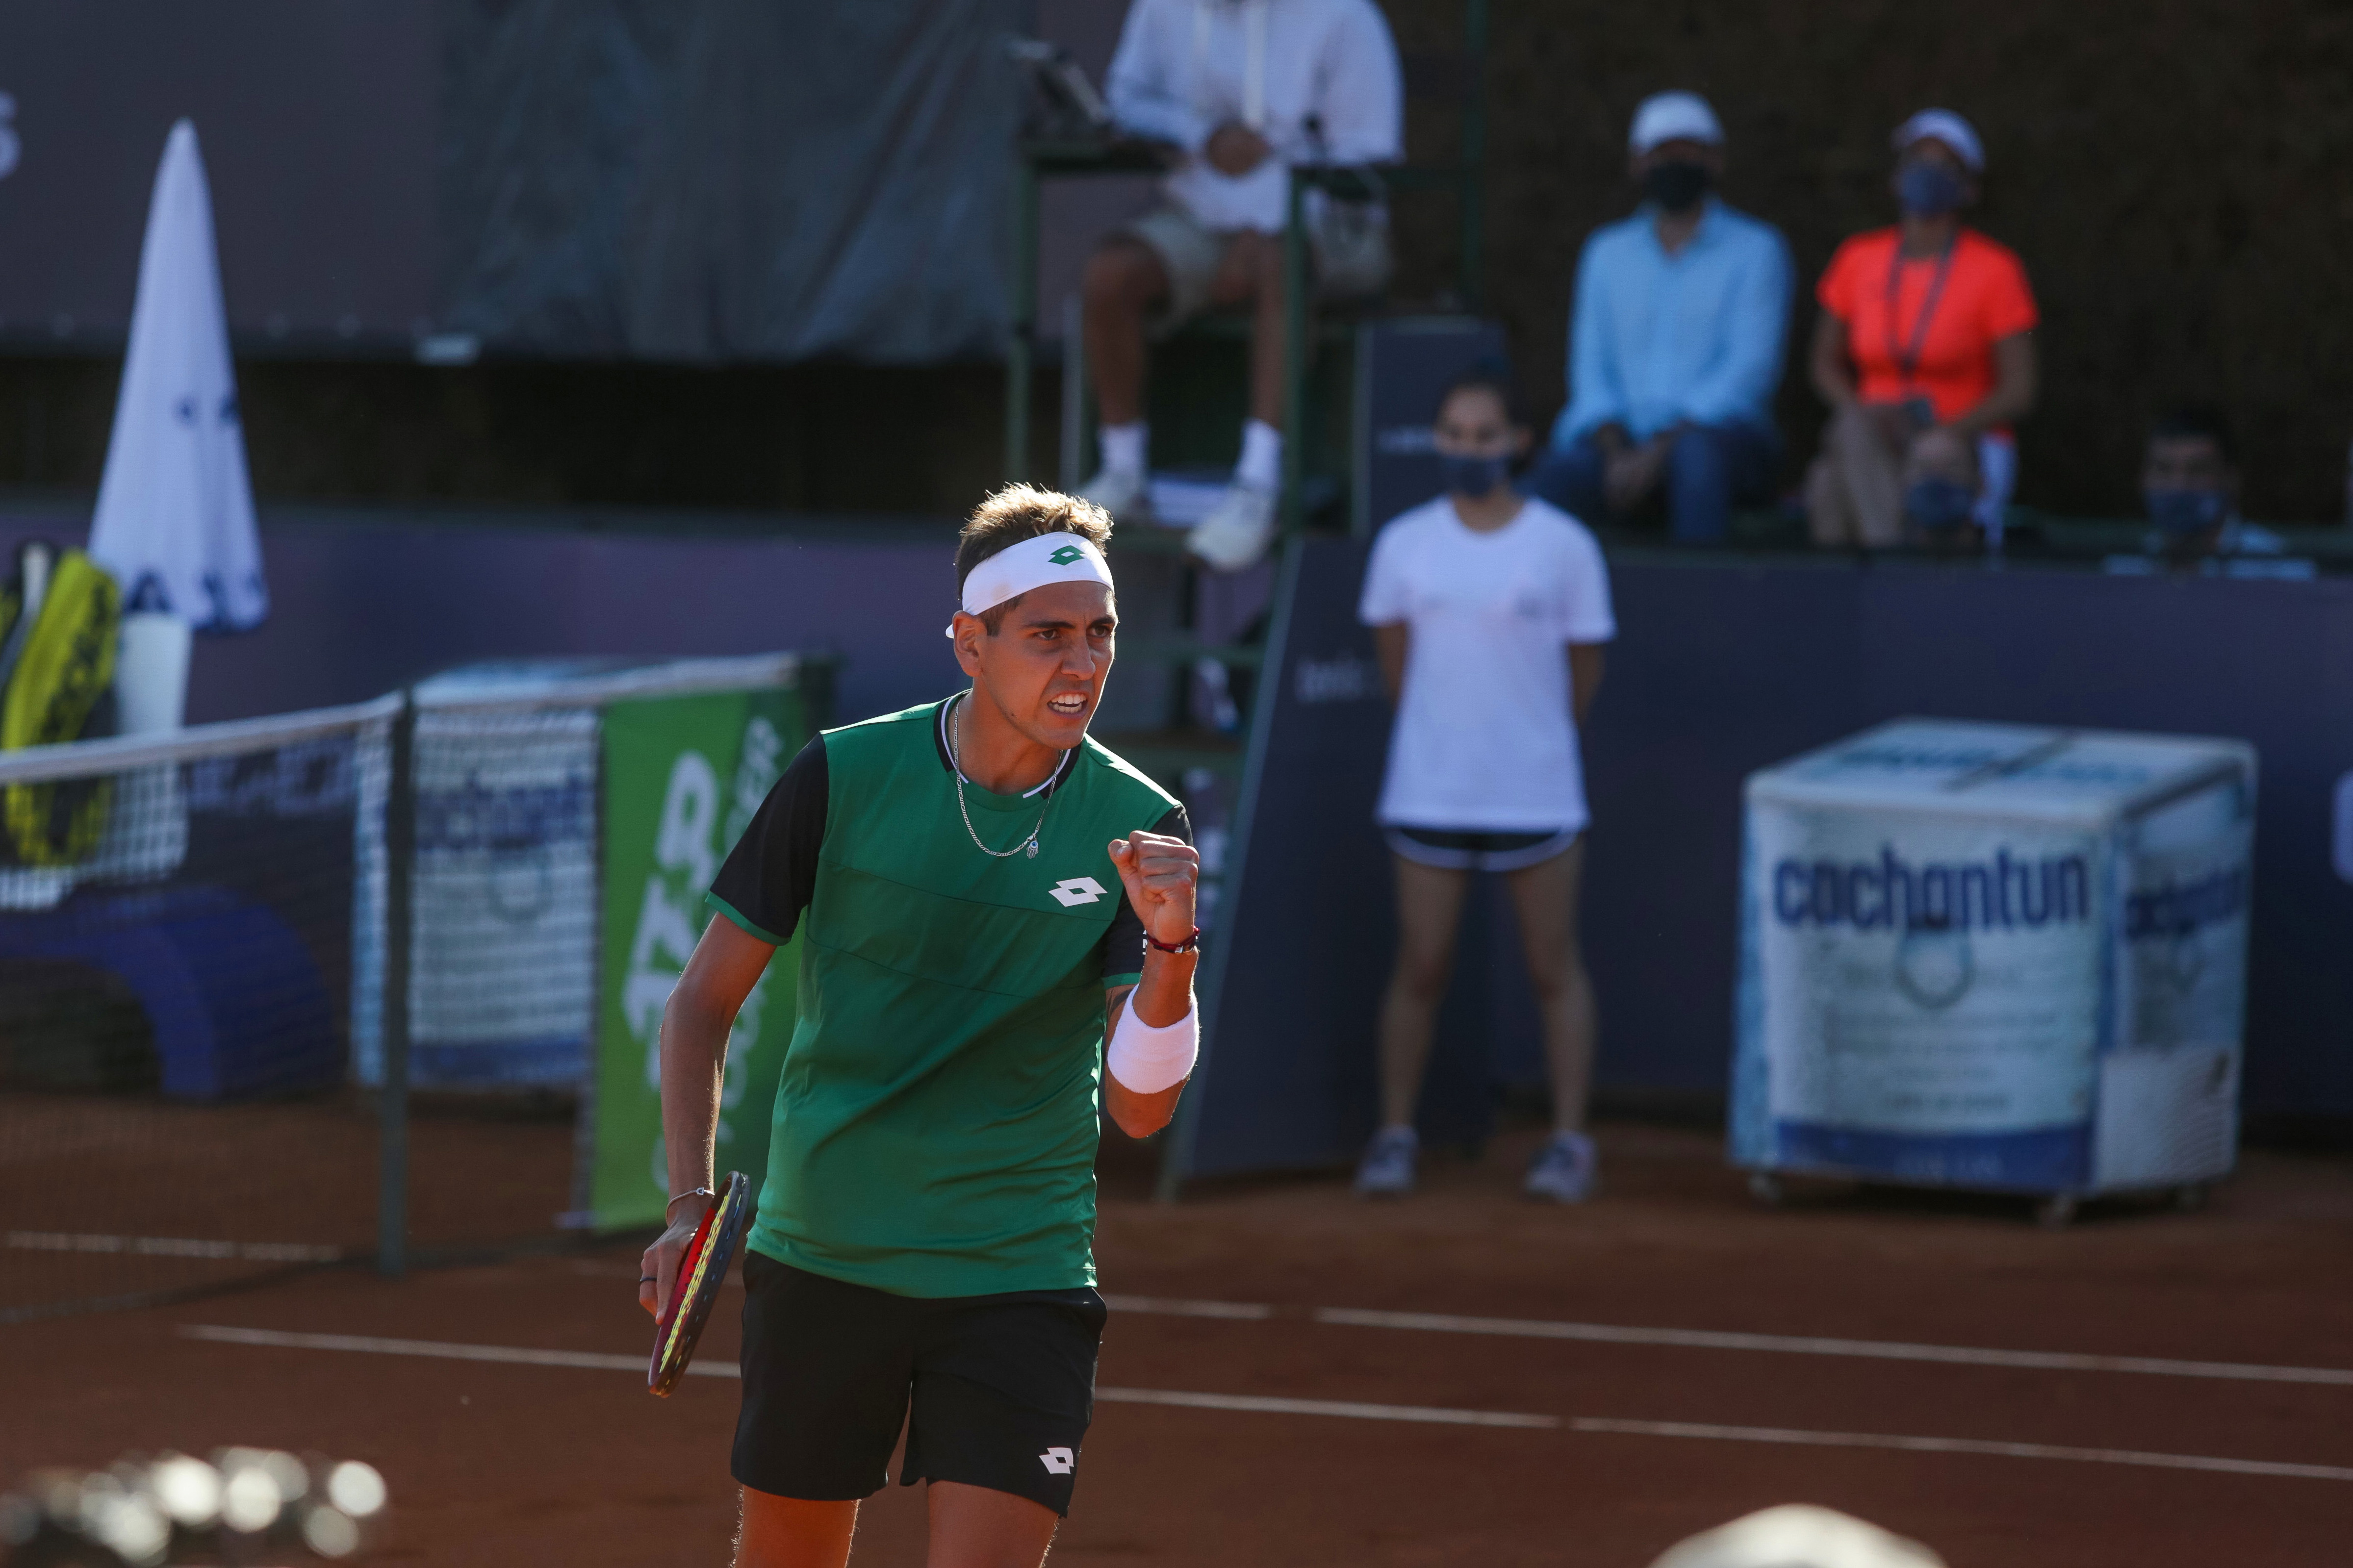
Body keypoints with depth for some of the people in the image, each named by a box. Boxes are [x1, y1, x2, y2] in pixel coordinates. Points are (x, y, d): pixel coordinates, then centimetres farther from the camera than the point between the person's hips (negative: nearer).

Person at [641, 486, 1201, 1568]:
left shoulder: (1138, 828, -5)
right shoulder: (844, 778, -6)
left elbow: (1140, 1107, -10)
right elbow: (704, 1001, 2)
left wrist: (1171, 945, -28)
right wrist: (691, 1202, -10)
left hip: (1019, 1272, -1)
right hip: (818, 1260, 1)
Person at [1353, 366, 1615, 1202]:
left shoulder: (1564, 545, -3)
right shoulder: (1404, 544, 2)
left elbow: (1583, 670, 5)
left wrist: (1530, 742, 10)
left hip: (1537, 794, -1)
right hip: (1429, 789, 1)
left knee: (1554, 969, 4)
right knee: (1420, 967, 5)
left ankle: (1569, 1141, 10)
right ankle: (1395, 1134, 14)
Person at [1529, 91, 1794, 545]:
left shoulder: (1756, 249, 5)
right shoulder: (1607, 252, 18)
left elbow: (1749, 371, -6)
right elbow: (1591, 368, 11)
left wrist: (1660, 451, -17)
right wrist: (1615, 452, -10)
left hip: (1720, 431, -3)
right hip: (1624, 436, 3)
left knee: (1697, 451, -41)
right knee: (1553, 478, -31)